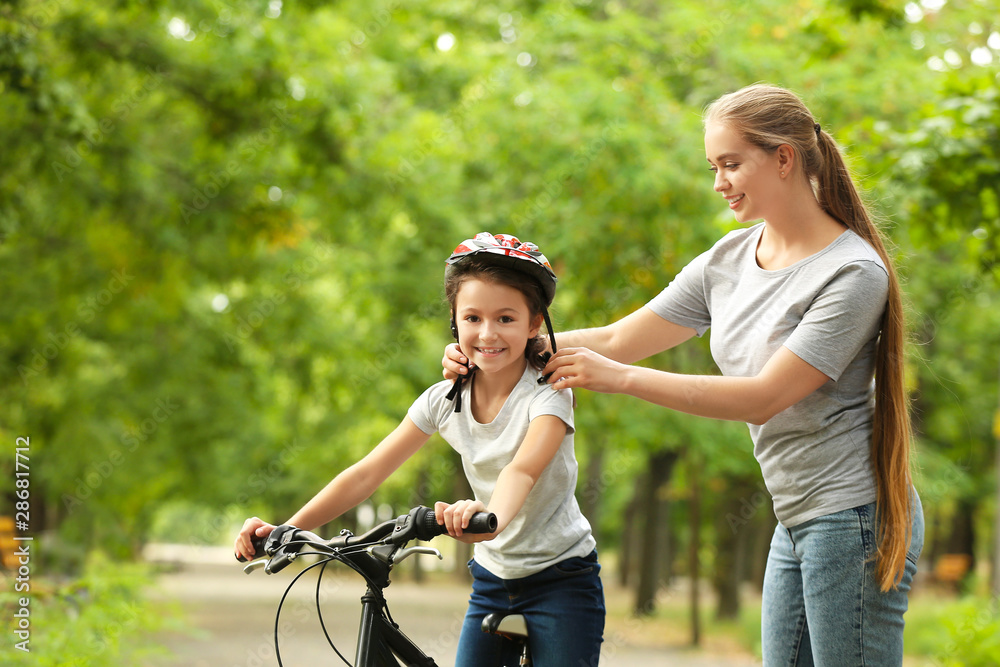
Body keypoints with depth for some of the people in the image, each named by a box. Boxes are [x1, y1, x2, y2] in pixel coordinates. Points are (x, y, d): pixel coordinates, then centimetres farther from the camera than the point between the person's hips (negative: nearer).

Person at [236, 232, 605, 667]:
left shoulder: (548, 394, -18)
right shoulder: (444, 401, -4)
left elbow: (523, 468, -38)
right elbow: (366, 473, -6)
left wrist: (491, 518, -60)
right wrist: (284, 529, -17)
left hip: (561, 581, -5)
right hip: (492, 580, 5)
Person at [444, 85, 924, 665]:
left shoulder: (853, 272, -15)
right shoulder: (728, 260, 9)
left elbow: (765, 396, -21)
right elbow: (617, 340, 8)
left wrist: (620, 378, -23)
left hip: (854, 517, -8)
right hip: (796, 523, 8)